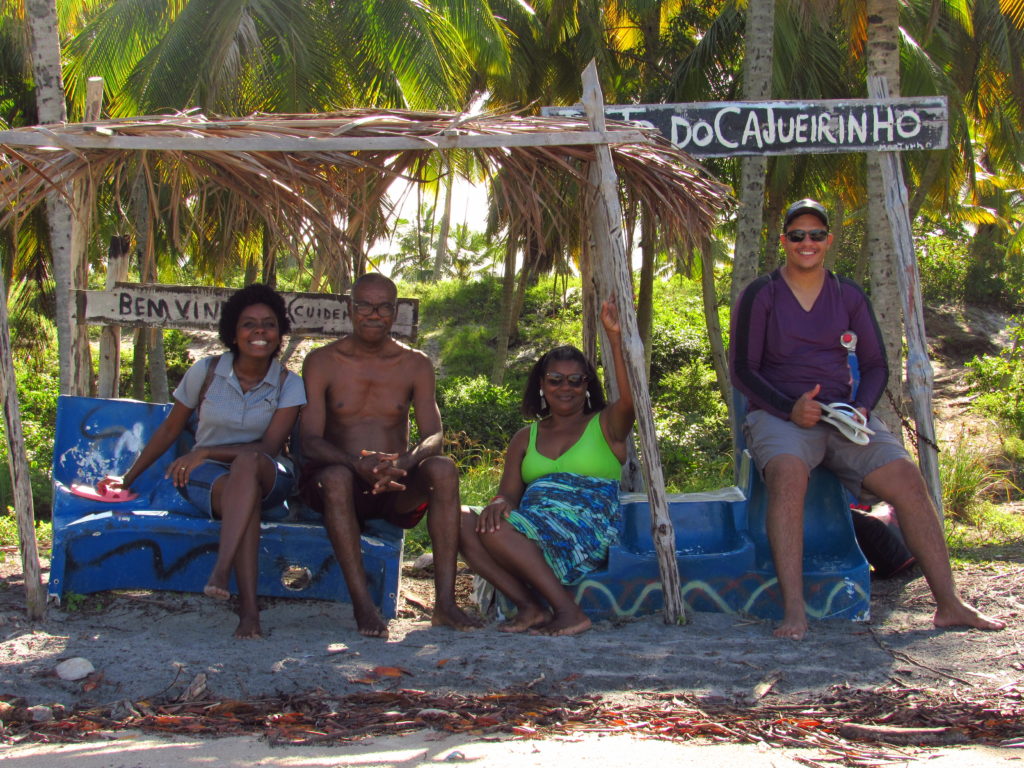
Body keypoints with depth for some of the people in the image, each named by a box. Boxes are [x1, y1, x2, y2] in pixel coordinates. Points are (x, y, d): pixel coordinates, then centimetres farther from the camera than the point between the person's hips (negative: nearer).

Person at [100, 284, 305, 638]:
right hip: (209, 476, 0)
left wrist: (204, 452, -18)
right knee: (244, 498, -37)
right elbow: (169, 429, 12)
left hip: (268, 477, 0)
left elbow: (269, 447, -9)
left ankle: (221, 570, -51)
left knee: (249, 461, -39)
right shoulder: (206, 372, 1)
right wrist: (128, 478, 16)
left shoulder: (288, 384, -1)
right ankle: (248, 609, -49)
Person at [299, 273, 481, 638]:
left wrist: (405, 462, -29)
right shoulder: (322, 362, 1)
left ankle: (445, 601, -32)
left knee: (444, 469, -28)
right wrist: (358, 464, -30)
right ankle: (363, 605, -36)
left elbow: (434, 436, -4)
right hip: (343, 485, -2)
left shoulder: (415, 365, 7)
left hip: (398, 490, 2)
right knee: (336, 476, -36)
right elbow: (310, 442, -9)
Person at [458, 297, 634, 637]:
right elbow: (509, 492, 13)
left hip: (587, 535, -5)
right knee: (463, 521, -21)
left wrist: (615, 336, -19)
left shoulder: (605, 426, 11)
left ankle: (567, 610, -26)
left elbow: (629, 399, -12)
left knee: (498, 530, -30)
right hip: (530, 538, 5)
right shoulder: (526, 438, 23)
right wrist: (499, 503, -13)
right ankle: (528, 606, -23)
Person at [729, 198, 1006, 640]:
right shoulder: (759, 297, 2)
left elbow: (875, 364, 14)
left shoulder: (849, 296, 12)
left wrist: (862, 408, -8)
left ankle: (948, 605, -15)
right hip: (778, 416, -3)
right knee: (788, 475, -37)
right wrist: (790, 409, -18)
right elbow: (741, 371, -3)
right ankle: (793, 611, -41)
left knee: (907, 478, -19)